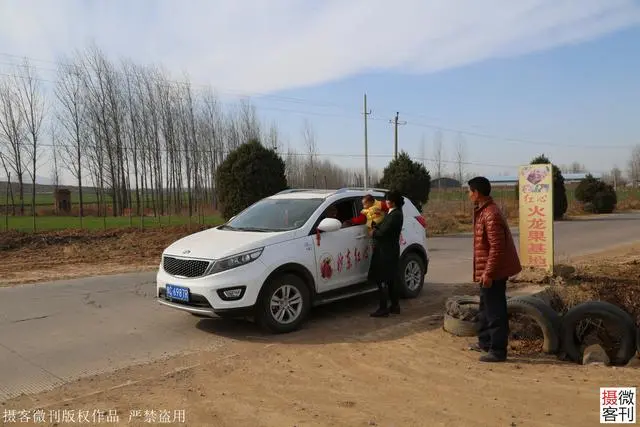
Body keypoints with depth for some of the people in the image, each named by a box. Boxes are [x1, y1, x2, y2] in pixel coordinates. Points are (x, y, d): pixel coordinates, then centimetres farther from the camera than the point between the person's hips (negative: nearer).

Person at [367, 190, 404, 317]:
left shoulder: (395, 215, -17)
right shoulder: (392, 213, 14)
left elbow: (384, 231, -20)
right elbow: (383, 227, 17)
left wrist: (373, 233, -3)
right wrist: (375, 228, -1)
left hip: (387, 251, -10)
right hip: (386, 250, 10)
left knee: (383, 280, -5)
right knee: (390, 280, 16)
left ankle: (383, 309, 0)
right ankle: (395, 306, 25)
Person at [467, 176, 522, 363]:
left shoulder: (491, 215, -22)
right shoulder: (483, 211, 11)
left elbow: (497, 247, -25)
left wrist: (488, 272, -24)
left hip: (493, 272, -11)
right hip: (487, 270, 11)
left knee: (495, 311, -2)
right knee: (486, 308, 21)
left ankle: (498, 350, 7)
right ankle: (485, 342, 35)